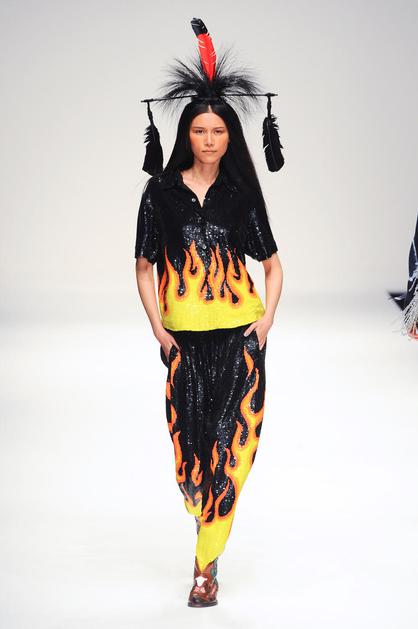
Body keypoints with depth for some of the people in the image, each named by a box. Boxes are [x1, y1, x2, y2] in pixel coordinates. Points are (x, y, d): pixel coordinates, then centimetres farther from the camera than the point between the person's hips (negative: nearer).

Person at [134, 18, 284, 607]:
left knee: (230, 440, -6)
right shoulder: (161, 189, 3)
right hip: (184, 335, 0)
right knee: (190, 438, 1)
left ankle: (206, 563, -1)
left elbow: (272, 262, 11)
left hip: (239, 334, 0)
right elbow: (144, 265, 5)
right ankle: (212, 532, 26)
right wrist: (159, 330, -4)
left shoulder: (240, 194, 5)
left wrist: (268, 317, -4)